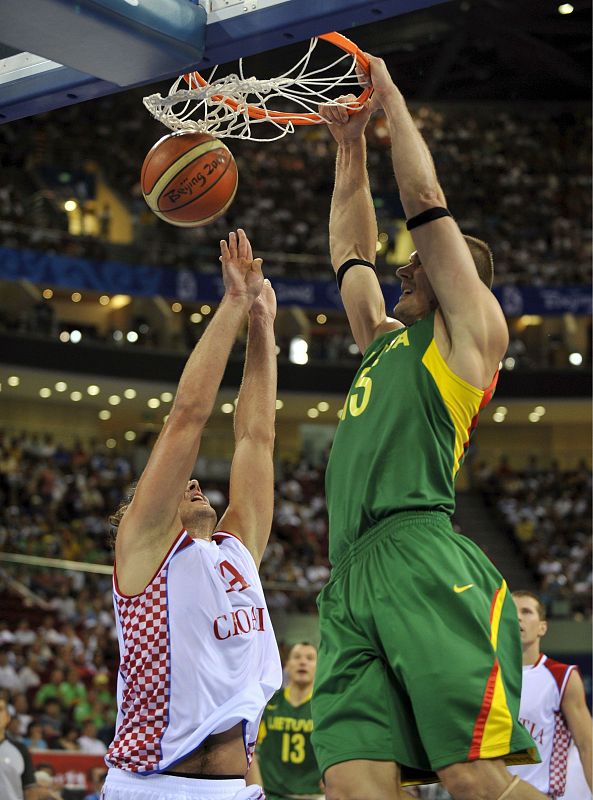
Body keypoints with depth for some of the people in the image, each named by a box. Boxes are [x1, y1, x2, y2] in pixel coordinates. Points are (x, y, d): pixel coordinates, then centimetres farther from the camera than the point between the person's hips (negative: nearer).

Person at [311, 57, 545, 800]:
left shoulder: (471, 326, 14)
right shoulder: (384, 339, 33)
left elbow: (426, 201, 12)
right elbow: (349, 252, 45)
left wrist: (391, 97, 21)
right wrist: (351, 146, 43)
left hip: (424, 565, -7)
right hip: (350, 576, 7)